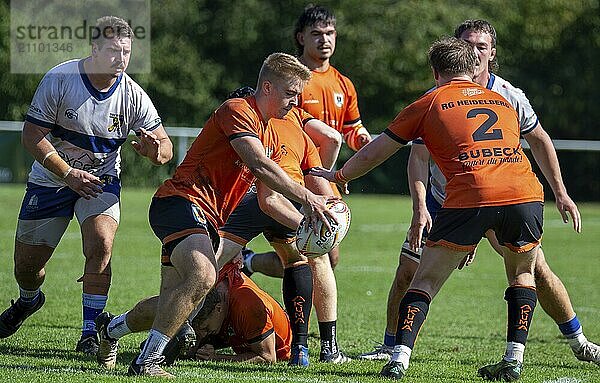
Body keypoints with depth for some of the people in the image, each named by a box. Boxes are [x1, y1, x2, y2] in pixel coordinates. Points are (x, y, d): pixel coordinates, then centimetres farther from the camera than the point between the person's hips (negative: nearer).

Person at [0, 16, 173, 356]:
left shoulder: (133, 95, -15)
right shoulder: (60, 79, -20)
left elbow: (165, 146, -11)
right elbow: (33, 135, -17)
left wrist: (154, 149, -36)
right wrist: (69, 174, -25)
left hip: (101, 181, 0)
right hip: (51, 179, 0)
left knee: (101, 245, -26)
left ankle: (91, 333, -15)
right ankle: (28, 301, 44)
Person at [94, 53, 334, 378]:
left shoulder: (271, 136, 22)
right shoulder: (237, 111, -10)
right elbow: (259, 164, -24)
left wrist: (305, 219, 6)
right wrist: (305, 197, -25)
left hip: (207, 220, 10)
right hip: (181, 201, -10)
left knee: (172, 300, 11)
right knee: (202, 277, -32)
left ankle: (110, 331, 37)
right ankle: (146, 361, -30)